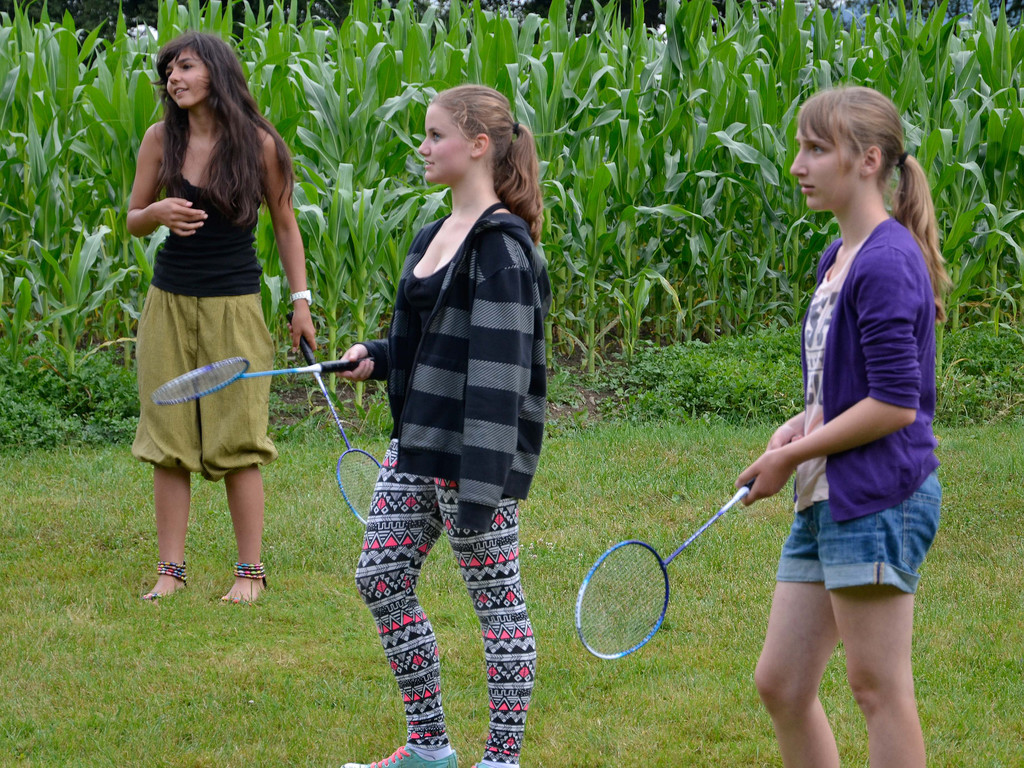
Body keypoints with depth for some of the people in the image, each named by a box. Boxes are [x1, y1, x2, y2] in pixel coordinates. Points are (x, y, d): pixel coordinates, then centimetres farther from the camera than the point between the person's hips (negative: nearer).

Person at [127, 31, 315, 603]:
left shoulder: (259, 143, -6)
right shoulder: (161, 138, 0)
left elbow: (285, 224, 4)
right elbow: (133, 222, 8)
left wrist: (301, 301, 2)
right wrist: (159, 213, -15)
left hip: (234, 303, -3)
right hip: (170, 300, 3)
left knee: (238, 442, -2)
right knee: (168, 442, 2)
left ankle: (251, 571, 7)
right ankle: (171, 570, 8)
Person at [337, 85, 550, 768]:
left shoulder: (500, 246, -16)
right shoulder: (435, 236, 13)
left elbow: (498, 372, -21)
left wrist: (479, 486, -24)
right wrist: (376, 358, 5)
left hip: (475, 454, -10)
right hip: (415, 445, 10)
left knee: (496, 597, 0)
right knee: (381, 578, 12)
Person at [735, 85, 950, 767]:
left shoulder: (886, 262, -15)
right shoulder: (838, 257, 14)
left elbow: (894, 404, -18)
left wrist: (791, 456, -11)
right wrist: (805, 424, 5)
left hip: (879, 498, -10)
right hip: (828, 498, 10)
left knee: (878, 688, -3)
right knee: (780, 685, 10)